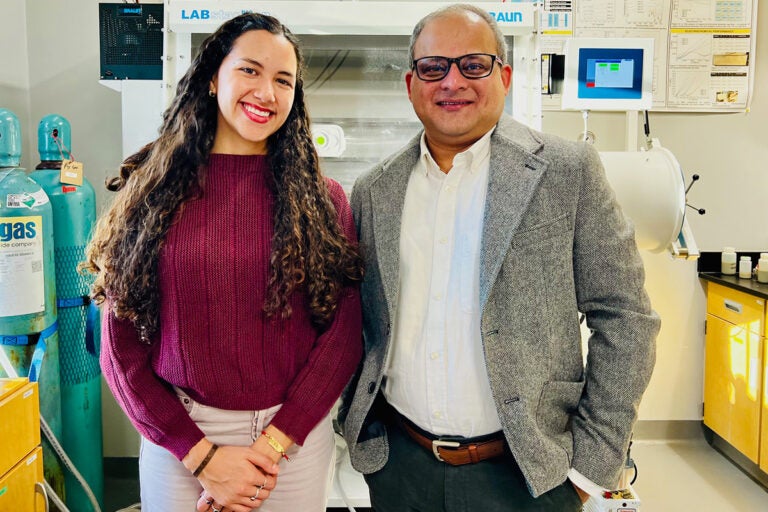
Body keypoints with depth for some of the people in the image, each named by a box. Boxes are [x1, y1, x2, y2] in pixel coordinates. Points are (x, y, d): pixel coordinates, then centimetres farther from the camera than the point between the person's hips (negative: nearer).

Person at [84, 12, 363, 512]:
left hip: (294, 436, 1)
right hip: (176, 436, 0)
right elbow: (121, 343, -3)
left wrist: (269, 448, -12)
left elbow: (344, 335, -5)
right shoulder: (152, 191, -3)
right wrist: (202, 454, -10)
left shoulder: (323, 200, -2)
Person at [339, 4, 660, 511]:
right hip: (398, 465, 3)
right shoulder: (374, 190, 3)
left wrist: (591, 465, -8)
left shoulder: (569, 170, -7)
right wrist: (356, 424, 4)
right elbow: (360, 324, 10)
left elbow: (624, 319, -7)